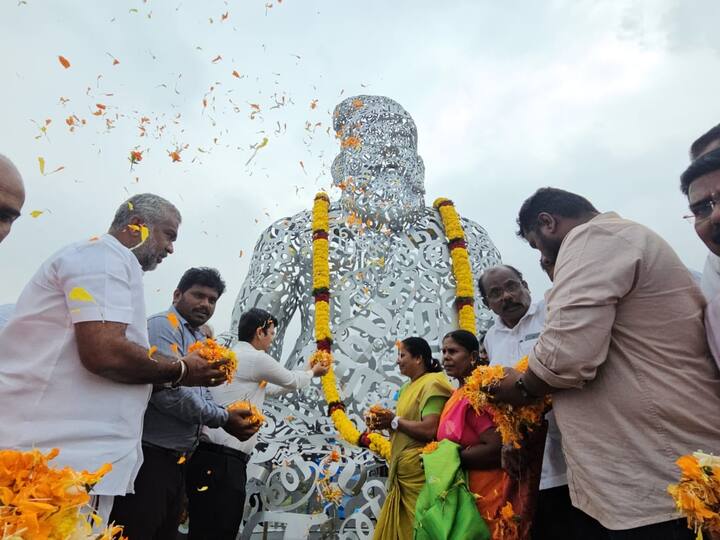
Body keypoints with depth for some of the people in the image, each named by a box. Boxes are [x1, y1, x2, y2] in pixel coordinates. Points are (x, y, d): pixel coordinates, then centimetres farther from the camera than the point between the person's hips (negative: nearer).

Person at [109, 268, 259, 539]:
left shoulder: (200, 339, 17)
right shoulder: (164, 325, -12)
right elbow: (167, 391, -25)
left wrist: (232, 419, -2)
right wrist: (223, 418, -15)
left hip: (177, 457, 10)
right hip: (150, 454, -10)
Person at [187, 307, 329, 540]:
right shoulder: (256, 358, -9)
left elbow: (268, 389, 32)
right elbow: (292, 381, 7)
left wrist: (306, 374, 40)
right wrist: (312, 372, 29)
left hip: (212, 457, 10)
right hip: (222, 460, -10)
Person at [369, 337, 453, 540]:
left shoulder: (431, 384, -14)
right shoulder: (407, 387, 14)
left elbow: (429, 430, -25)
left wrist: (394, 420, -14)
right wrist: (385, 423, 0)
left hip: (418, 472, -9)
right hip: (401, 471, 9)